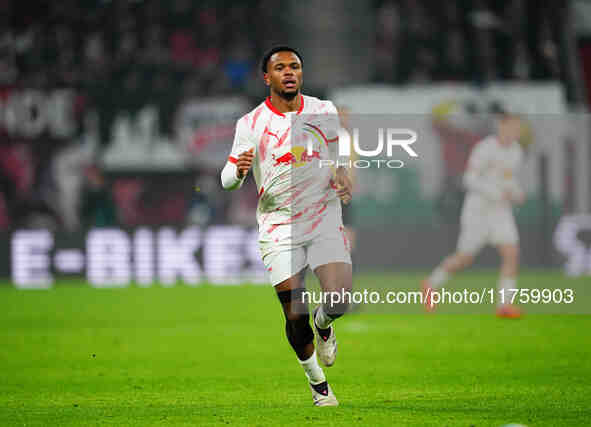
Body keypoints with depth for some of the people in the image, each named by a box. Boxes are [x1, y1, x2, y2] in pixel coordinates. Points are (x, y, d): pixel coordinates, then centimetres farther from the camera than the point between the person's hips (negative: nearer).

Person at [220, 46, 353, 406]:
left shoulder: (325, 111, 5)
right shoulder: (251, 124, -1)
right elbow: (228, 180, 0)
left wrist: (343, 176, 2)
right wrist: (239, 171, -24)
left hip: (325, 219, 1)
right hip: (278, 227, -1)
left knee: (340, 299, -18)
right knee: (296, 316, -6)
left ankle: (323, 325, 20)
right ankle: (317, 382, 20)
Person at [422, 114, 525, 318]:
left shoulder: (516, 151, 7)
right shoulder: (484, 148, -17)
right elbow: (469, 179, -19)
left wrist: (517, 194, 1)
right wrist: (497, 193, -26)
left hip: (501, 211, 6)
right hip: (478, 209, -6)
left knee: (511, 253, -12)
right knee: (464, 258, 3)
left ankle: (504, 305, -9)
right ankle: (432, 284, 27)